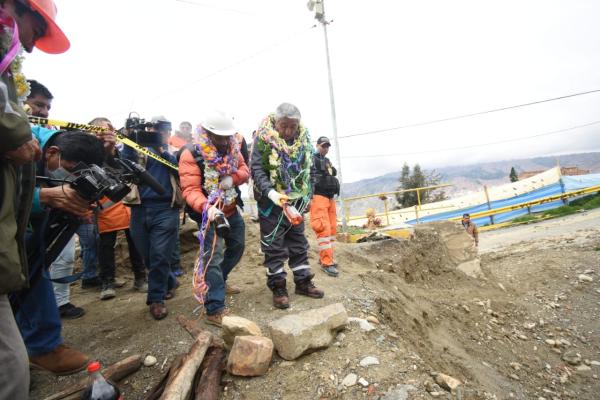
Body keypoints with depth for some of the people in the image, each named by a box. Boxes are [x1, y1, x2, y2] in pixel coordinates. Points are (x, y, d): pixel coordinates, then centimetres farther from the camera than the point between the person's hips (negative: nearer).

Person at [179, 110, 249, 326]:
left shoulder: (232, 149, 0)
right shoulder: (191, 155, -21)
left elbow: (244, 170, 1)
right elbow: (190, 189, -28)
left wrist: (232, 178, -23)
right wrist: (206, 207, -47)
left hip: (232, 210, 8)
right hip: (209, 213, -7)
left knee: (238, 246, 21)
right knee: (213, 257, -12)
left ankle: (219, 281, 44)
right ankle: (215, 310, -6)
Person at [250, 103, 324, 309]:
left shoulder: (303, 136, 3)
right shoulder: (263, 137, -13)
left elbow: (307, 167, 10)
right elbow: (256, 168, -17)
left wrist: (307, 195, 8)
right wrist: (270, 192, -30)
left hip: (296, 199, 5)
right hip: (271, 200, -5)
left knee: (298, 242, 13)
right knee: (274, 244, 1)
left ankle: (303, 281, 26)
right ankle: (278, 287, 14)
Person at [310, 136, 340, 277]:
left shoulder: (328, 161, 25)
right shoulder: (312, 159, -1)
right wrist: (309, 197, -23)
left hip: (330, 197, 9)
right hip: (318, 196, -9)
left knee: (332, 228, 8)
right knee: (324, 229, -15)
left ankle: (324, 257, 18)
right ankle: (327, 263, -12)